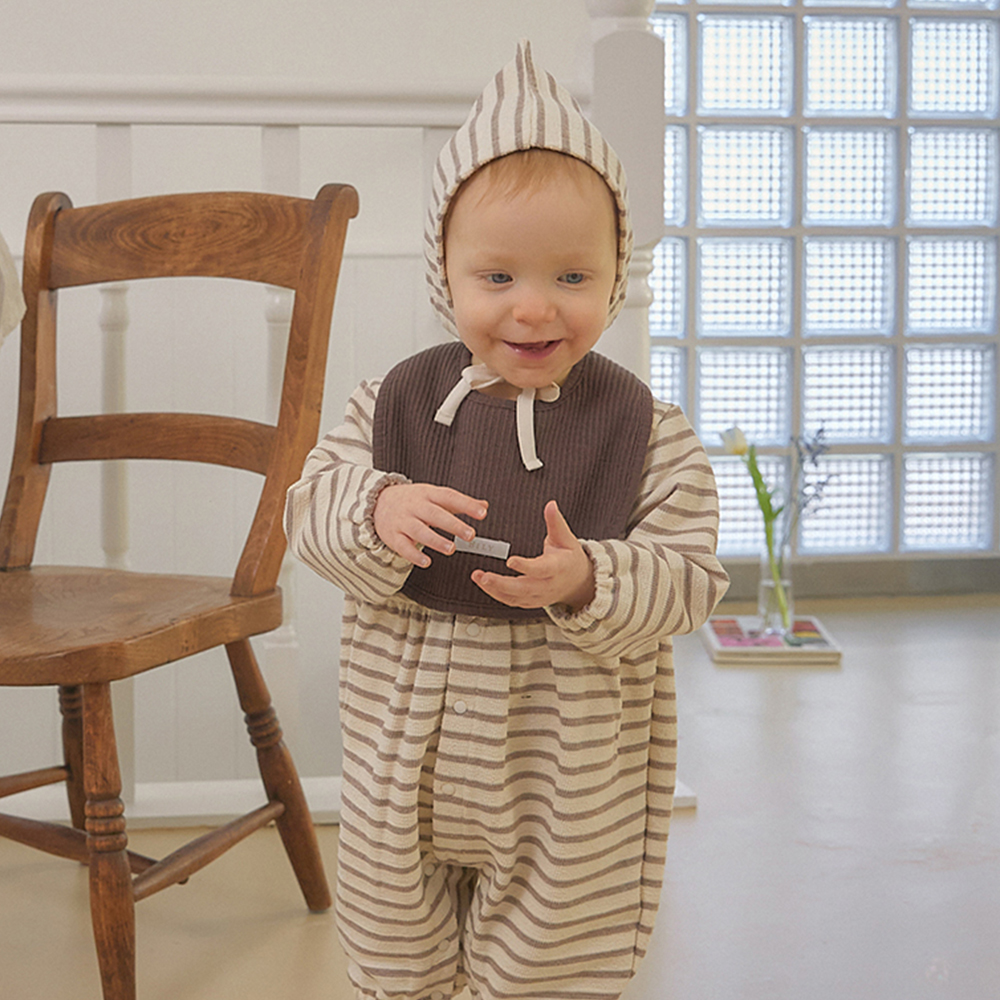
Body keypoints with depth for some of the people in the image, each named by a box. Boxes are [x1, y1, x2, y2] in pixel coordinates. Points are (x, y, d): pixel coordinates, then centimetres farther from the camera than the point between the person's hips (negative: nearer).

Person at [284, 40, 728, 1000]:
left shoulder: (645, 428, -10)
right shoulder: (396, 400, -4)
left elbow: (687, 579, -12)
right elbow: (309, 506, -4)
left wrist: (586, 580, -30)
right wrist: (377, 514, -25)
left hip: (570, 767, -2)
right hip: (409, 741, 2)